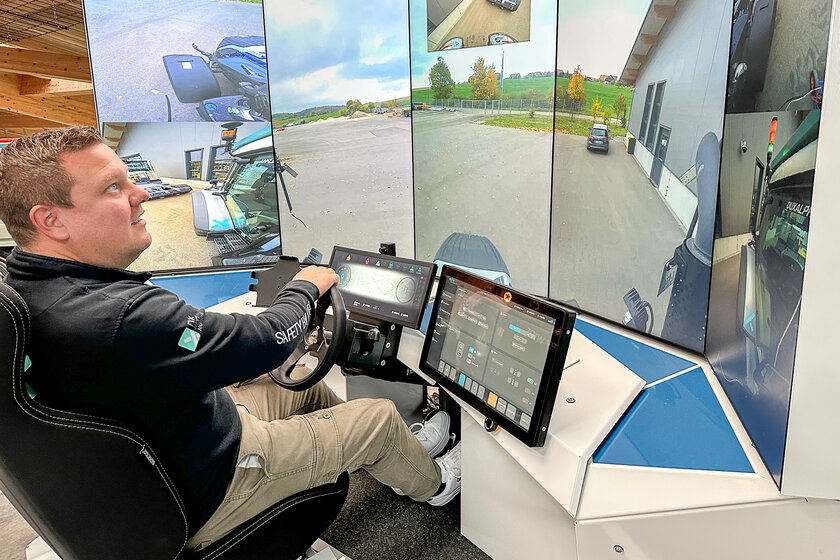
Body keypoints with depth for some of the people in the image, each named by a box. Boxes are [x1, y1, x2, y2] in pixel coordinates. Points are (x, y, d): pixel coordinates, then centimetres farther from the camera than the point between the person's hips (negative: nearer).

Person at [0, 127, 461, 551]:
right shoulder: (119, 319, -39)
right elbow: (270, 340, -28)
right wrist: (305, 288, -8)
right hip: (202, 497, -9)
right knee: (380, 416, 3)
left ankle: (396, 451, 43)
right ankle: (432, 484, 35)